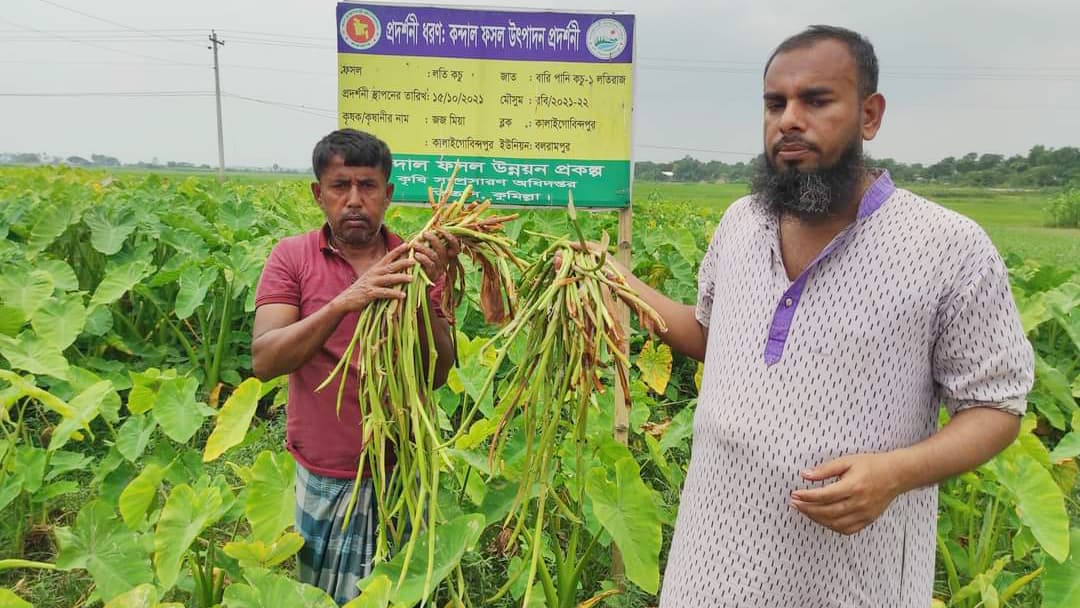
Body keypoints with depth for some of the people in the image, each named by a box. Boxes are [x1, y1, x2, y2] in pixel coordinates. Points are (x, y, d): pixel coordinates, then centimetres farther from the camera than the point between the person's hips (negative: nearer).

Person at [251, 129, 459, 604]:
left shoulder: (414, 261, -3)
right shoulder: (291, 256, -5)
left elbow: (438, 373, -8)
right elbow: (264, 362, -17)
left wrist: (423, 292, -24)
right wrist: (344, 303, -31)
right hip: (321, 479, -1)